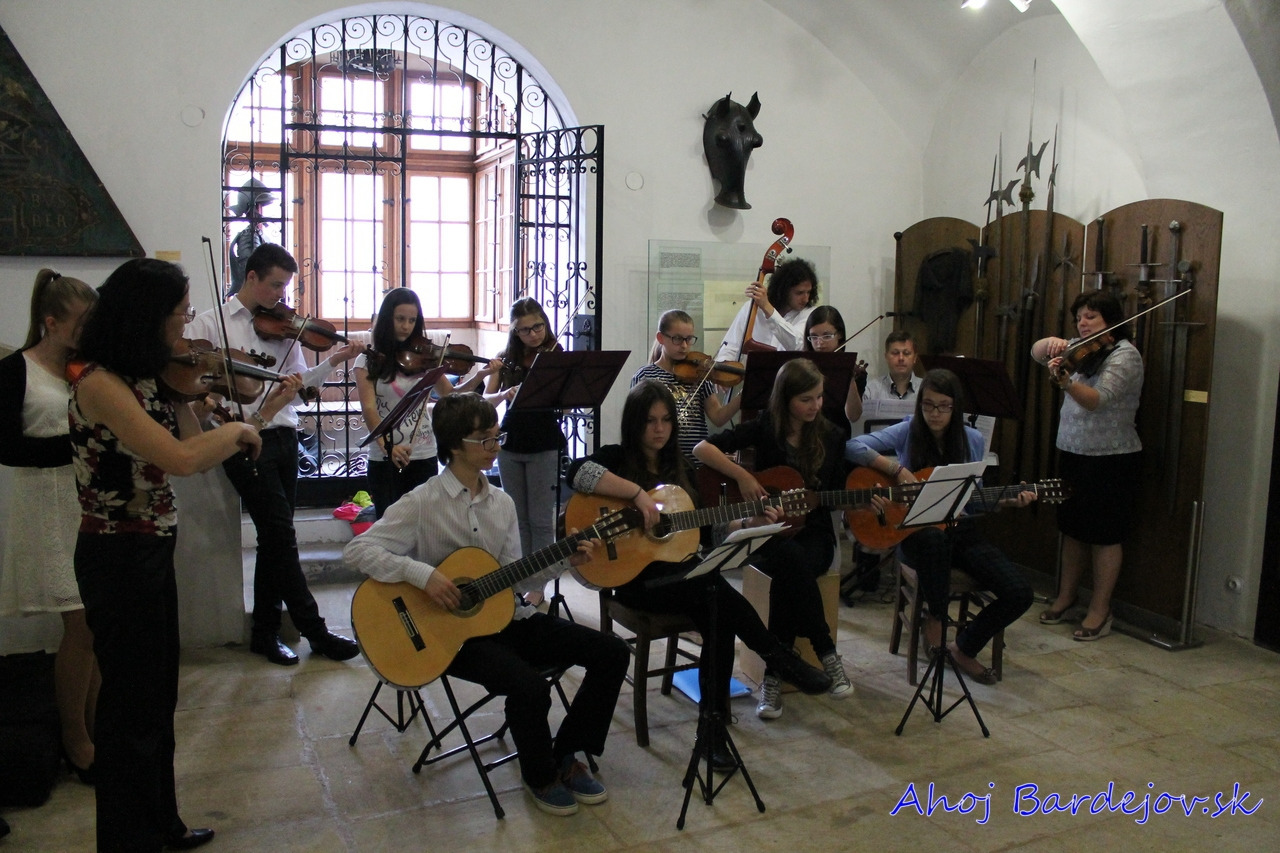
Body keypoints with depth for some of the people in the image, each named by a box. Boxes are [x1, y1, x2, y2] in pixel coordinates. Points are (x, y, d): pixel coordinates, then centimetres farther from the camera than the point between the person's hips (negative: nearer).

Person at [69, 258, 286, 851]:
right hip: (118, 557, -9)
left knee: (157, 696, 21)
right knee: (132, 703, 6)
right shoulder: (97, 382, -21)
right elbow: (182, 457, -31)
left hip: (151, 551, 9)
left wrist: (264, 410, 1)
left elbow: (198, 455, 4)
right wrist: (236, 430, -13)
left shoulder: (152, 378, 5)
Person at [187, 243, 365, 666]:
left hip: (284, 438, 5)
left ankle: (265, 632, 22)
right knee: (282, 536, -6)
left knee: (275, 538, 10)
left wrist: (330, 362, -7)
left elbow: (298, 380, 10)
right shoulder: (211, 324, -1)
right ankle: (315, 630, 3)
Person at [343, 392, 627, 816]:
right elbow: (357, 550, -18)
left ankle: (567, 755, 12)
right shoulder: (422, 503, -11)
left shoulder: (502, 502, 8)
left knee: (612, 652, -5)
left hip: (506, 617, 7)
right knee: (530, 686, -32)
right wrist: (422, 574, -28)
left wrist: (564, 561, -6)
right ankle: (540, 775, 1)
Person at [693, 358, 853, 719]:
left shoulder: (830, 438, 4)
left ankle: (773, 676, -26)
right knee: (792, 559, -38)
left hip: (813, 532, 1)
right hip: (768, 532, -1)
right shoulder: (764, 429, -2)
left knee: (789, 576, -35)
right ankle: (827, 654, -26)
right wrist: (742, 475, -18)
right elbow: (702, 448, -8)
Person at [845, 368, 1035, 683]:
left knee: (1019, 593, -15)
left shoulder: (972, 440, 4)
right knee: (933, 539, -42)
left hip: (960, 530, 4)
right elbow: (853, 446, -18)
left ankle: (964, 648, 12)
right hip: (916, 532, -3)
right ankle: (935, 619, -12)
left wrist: (1007, 501, -6)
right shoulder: (908, 432, -5)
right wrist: (897, 469, -24)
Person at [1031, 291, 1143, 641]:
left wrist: (1064, 381, -44)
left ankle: (1100, 611, 10)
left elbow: (1097, 399, -26)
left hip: (1111, 459, -7)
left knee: (1105, 534, 1)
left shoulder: (1124, 354, -13)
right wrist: (1051, 343, -15)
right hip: (1072, 453, 7)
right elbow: (1036, 352, 8)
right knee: (1072, 528, 15)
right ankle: (1065, 598, 27)